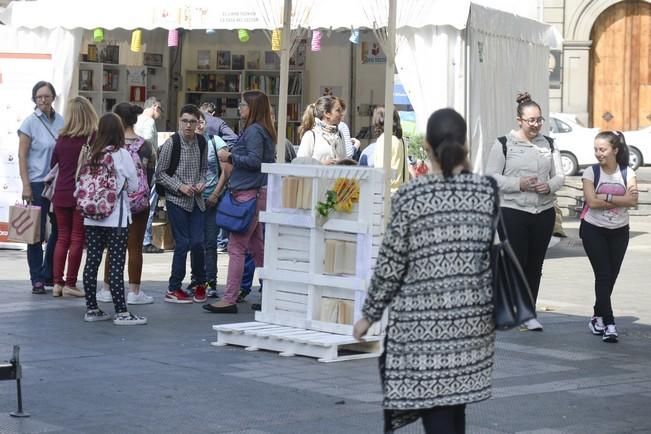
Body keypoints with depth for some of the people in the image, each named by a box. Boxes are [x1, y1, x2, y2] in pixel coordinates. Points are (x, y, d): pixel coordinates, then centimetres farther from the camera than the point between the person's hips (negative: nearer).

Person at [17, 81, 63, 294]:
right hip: (38, 183, -5)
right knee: (37, 233, -1)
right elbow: (22, 156, -6)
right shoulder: (30, 123, -6)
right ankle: (37, 279, 8)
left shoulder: (60, 121, 7)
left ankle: (50, 274, 21)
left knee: (60, 229, 7)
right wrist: (26, 186, -12)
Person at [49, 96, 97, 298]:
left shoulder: (62, 137, 3)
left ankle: (57, 282, 10)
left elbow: (53, 163, 12)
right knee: (77, 239, 3)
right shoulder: (94, 137, -10)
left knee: (62, 238, 12)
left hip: (61, 194, 4)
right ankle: (70, 284, 3)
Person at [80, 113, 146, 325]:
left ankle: (91, 309, 14)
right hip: (116, 217, -5)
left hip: (92, 216, 5)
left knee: (92, 261, 8)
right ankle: (121, 312, -2)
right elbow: (133, 185, -4)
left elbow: (81, 183, 5)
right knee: (116, 264, -3)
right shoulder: (122, 154, -9)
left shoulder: (91, 154, 3)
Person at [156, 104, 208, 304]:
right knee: (182, 243, -5)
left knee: (197, 242, -1)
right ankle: (174, 289, 6)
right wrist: (180, 187, -14)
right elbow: (160, 174, -5)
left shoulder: (201, 142, 6)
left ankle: (200, 283, 20)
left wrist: (202, 182, -1)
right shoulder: (171, 143, -8)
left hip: (196, 200, 4)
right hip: (176, 200, -4)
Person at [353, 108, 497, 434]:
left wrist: (370, 315, 4)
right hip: (472, 317, 4)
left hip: (422, 320, -4)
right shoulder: (486, 191, 0)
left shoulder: (410, 196, -9)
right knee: (455, 403, 15)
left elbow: (391, 263, -7)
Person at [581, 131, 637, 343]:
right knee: (603, 275, -10)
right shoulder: (591, 172, -6)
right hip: (594, 231, -3)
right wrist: (621, 200, -15)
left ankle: (598, 317, 28)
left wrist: (606, 197, -23)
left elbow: (633, 200, -16)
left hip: (619, 232, 3)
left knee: (611, 277, 9)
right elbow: (592, 201, -19)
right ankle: (608, 324, -12)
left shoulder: (627, 173, -1)